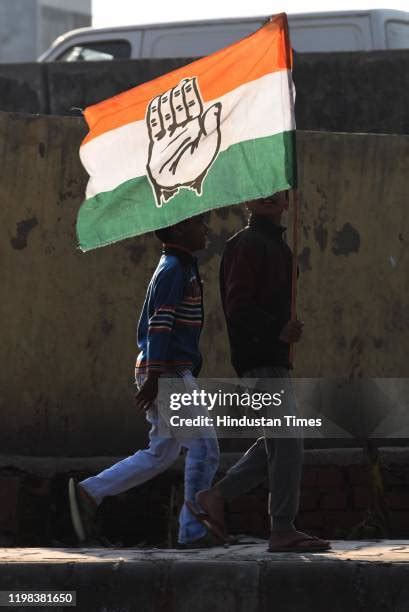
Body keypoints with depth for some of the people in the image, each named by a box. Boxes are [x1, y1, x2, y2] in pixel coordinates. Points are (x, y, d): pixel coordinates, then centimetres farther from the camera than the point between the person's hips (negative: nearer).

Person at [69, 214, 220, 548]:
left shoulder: (182, 268, 19)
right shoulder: (174, 270, -13)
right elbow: (159, 325, -21)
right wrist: (154, 377, -25)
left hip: (164, 372, 10)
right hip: (169, 371, -10)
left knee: (162, 453, 12)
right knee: (204, 446, -5)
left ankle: (89, 493, 10)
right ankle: (193, 531, -1)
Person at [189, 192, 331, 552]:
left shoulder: (278, 246, 20)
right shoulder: (246, 245, -10)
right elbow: (238, 306, -19)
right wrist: (278, 330, -26)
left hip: (275, 358, 10)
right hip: (259, 359, -10)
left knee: (278, 443, 12)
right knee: (287, 443, -10)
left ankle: (216, 496, 16)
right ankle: (283, 531, -8)